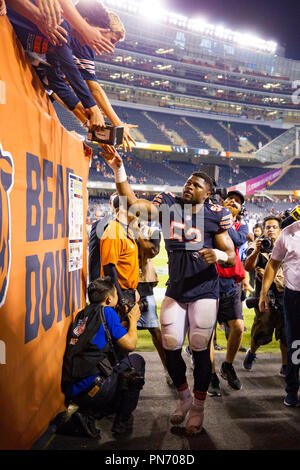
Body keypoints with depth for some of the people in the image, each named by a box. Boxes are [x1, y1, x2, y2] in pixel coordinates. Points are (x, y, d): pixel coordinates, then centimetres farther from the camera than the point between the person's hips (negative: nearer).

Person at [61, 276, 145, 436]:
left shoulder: (83, 315, 17)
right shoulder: (106, 311, -4)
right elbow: (130, 344, -4)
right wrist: (133, 319, 14)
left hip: (71, 392, 8)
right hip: (92, 389, -8)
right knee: (136, 361, 12)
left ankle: (89, 413, 19)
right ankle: (123, 421, 12)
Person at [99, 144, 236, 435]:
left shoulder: (215, 216, -6)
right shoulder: (168, 206, 1)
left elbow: (231, 257, -4)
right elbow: (133, 203, -9)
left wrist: (218, 254, -27)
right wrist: (119, 170, -19)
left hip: (204, 292, -3)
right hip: (175, 291, 3)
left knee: (200, 349, 1)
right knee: (170, 346, 6)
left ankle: (198, 407, 23)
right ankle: (184, 397, 32)